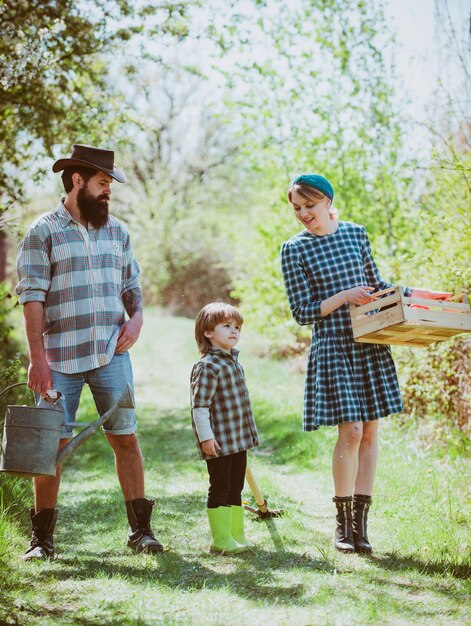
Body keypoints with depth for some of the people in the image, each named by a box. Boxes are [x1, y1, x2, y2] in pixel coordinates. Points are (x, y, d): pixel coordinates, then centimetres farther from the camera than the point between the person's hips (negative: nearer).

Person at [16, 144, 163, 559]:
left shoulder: (117, 231, 13)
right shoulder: (44, 232, -2)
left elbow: (132, 286, 22)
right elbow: (32, 297, -7)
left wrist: (137, 318, 1)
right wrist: (38, 358, -13)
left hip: (111, 354, 3)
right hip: (60, 358, -3)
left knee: (126, 438, 2)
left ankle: (140, 529, 10)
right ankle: (43, 537, 10)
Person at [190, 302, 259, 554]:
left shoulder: (233, 361, 15)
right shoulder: (208, 366, -15)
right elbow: (199, 406, -19)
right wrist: (205, 437, -22)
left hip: (238, 439, 9)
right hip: (219, 441, -9)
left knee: (235, 488, 15)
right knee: (220, 488, -2)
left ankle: (237, 536, 24)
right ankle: (220, 540, 5)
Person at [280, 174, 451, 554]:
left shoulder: (356, 233, 9)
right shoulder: (295, 249, -3)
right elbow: (303, 312, -5)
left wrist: (418, 294, 13)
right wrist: (343, 297, -17)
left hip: (371, 342, 4)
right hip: (333, 348, -4)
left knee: (370, 430, 2)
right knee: (351, 430, -11)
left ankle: (361, 520, 10)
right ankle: (342, 522, 4)